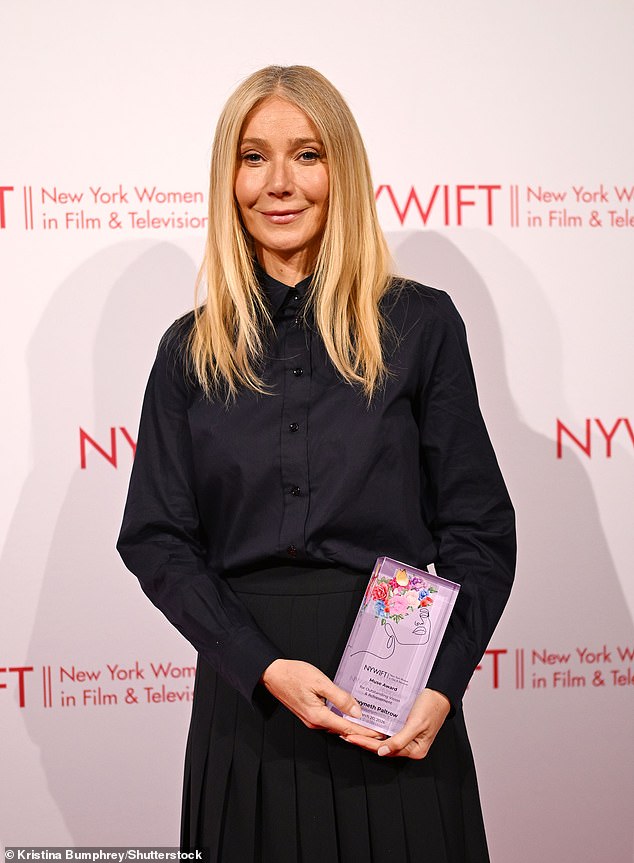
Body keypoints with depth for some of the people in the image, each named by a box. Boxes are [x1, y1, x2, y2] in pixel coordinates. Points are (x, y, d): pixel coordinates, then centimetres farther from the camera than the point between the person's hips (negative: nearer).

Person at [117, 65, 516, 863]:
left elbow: (478, 527, -1)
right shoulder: (191, 349, 4)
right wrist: (262, 667, -12)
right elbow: (156, 537, 1)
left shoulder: (420, 324, -1)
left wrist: (441, 683, -13)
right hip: (247, 694, 1)